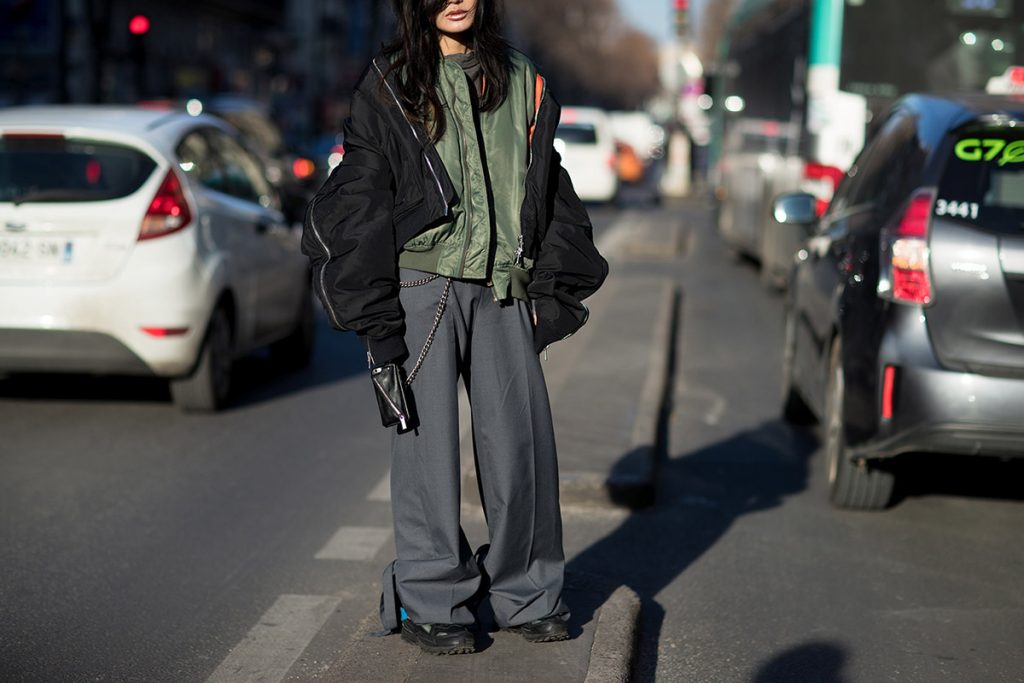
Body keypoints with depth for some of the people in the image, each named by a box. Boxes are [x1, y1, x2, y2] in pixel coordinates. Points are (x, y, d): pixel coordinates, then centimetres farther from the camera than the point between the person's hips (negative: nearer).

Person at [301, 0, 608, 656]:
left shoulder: (522, 81, 14)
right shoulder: (389, 87, 4)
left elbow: (550, 191, 16)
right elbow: (361, 207, 0)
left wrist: (551, 292, 8)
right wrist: (376, 320, -6)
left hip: (504, 289, 3)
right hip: (422, 287, -3)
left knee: (522, 438, 3)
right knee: (428, 440, -1)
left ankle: (527, 594, 19)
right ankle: (430, 603, 11)